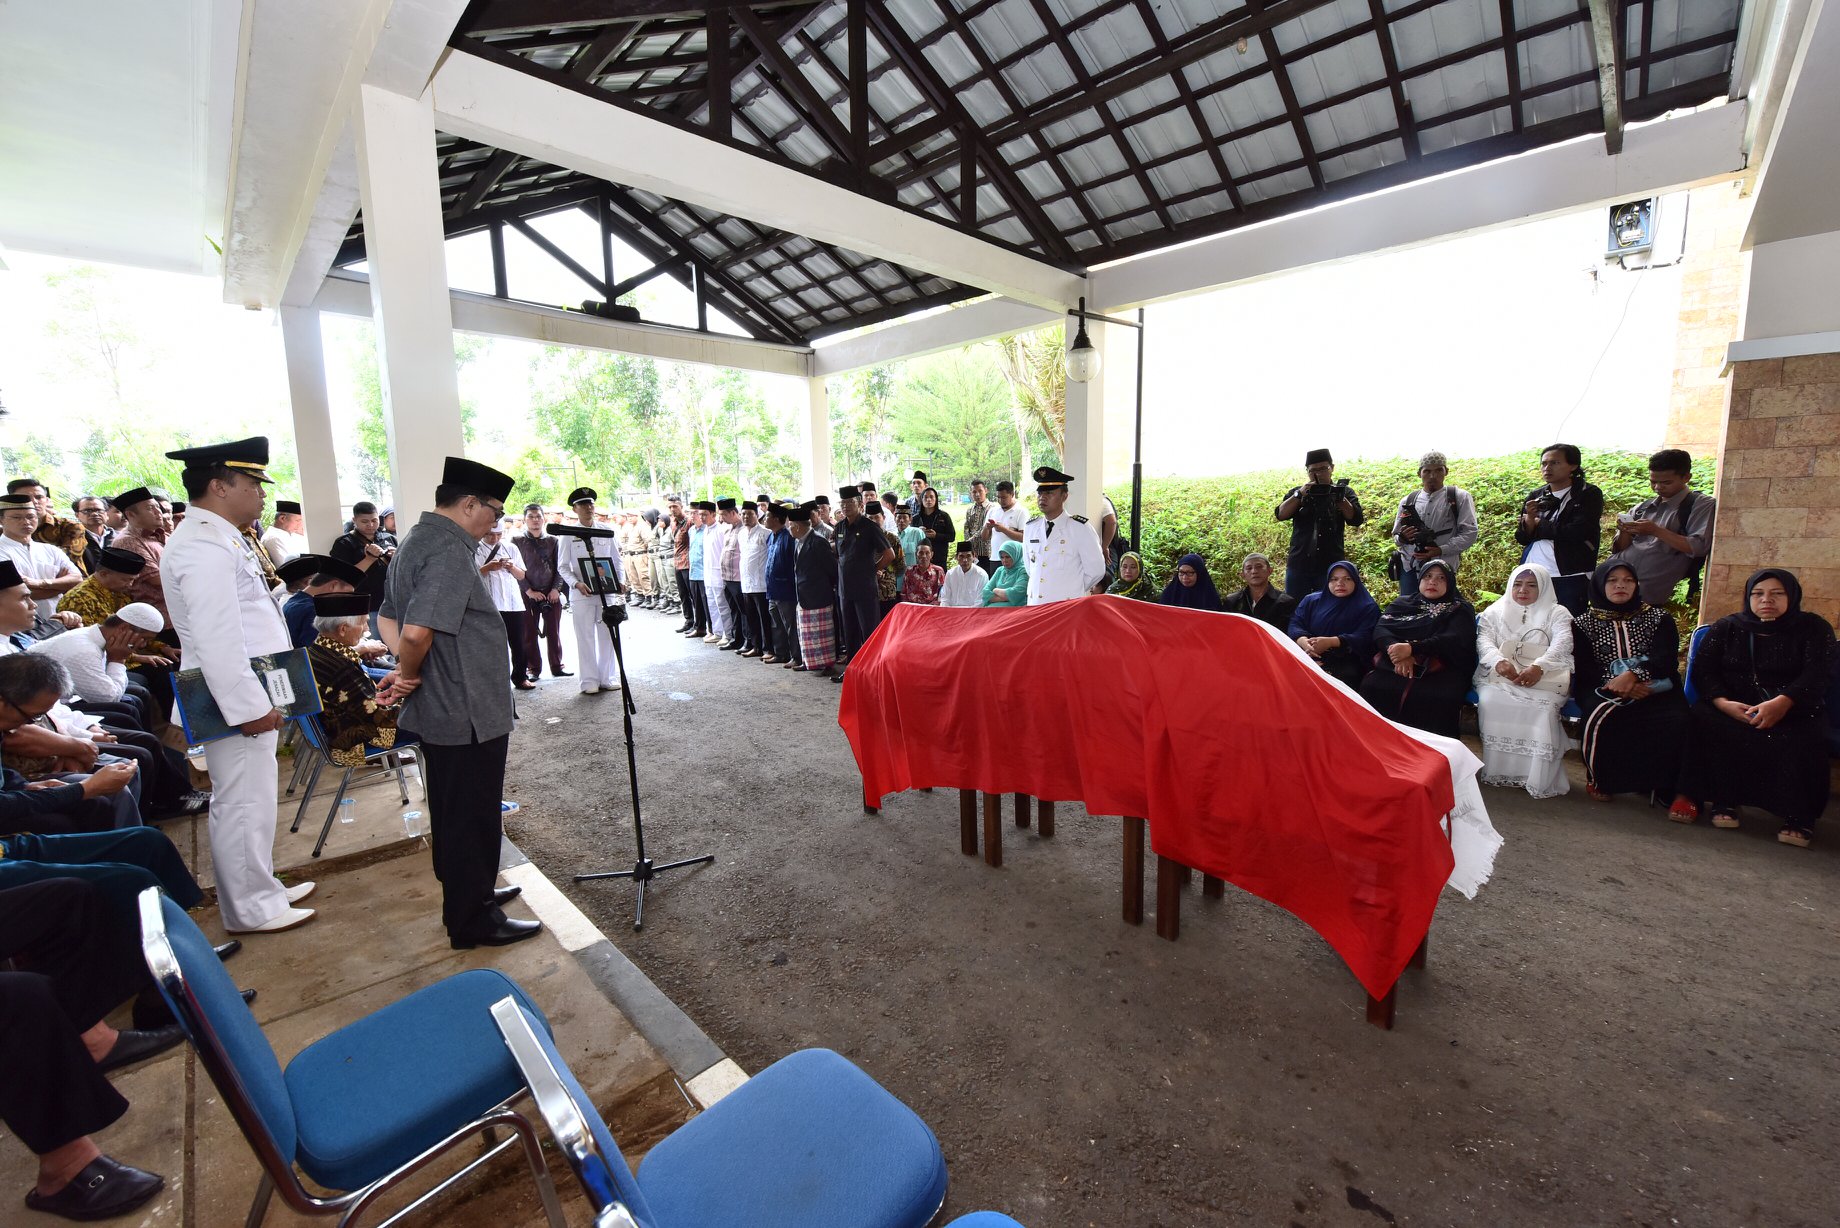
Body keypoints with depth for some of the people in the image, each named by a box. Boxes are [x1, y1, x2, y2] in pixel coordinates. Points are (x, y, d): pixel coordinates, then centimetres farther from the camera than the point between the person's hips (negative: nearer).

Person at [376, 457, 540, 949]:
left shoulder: (415, 542, 10)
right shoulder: (451, 551, -22)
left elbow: (388, 618, 16)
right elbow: (418, 632, -32)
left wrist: (404, 670, 2)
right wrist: (409, 675, -13)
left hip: (435, 712, 10)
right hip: (468, 715, -10)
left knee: (452, 812, 21)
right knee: (473, 817, 4)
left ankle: (469, 894, 38)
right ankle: (474, 921, 19)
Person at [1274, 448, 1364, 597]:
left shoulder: (1344, 492, 10)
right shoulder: (1296, 492, 13)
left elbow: (1356, 519, -3)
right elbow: (1281, 514, -3)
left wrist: (1339, 497, -15)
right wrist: (1300, 494, -16)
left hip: (1330, 566, -1)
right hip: (1298, 564, 1)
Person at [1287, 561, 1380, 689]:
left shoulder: (1368, 608, 11)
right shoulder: (1311, 600, 19)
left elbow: (1363, 638, -4)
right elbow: (1295, 623, 7)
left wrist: (1330, 642, -22)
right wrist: (1303, 641, -18)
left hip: (1346, 662, -1)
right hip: (1310, 657, 1)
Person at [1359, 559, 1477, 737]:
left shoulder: (1460, 610, 14)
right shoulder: (1403, 603, 20)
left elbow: (1454, 641, -6)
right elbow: (1380, 628, 4)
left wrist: (1411, 648, -22)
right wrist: (1398, 652, -18)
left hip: (1442, 670, -1)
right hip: (1396, 666, 2)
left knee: (1438, 698, -37)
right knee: (1371, 686, -31)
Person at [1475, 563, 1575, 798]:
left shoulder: (1557, 613, 17)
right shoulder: (1495, 611, 22)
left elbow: (1562, 643, -2)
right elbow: (1484, 640, 6)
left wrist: (1538, 667, -23)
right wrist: (1499, 661, -19)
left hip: (1543, 679, -1)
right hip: (1500, 676, 1)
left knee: (1543, 709, -33)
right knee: (1490, 701, -32)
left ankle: (1541, 779, -24)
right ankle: (1497, 771, -24)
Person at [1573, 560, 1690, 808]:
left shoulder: (1659, 619, 18)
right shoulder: (1584, 623, 16)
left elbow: (1666, 659, -1)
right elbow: (1582, 667, 2)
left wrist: (1633, 675, -22)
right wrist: (1614, 682, -18)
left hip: (1653, 690, 1)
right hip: (1604, 690, -1)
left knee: (1675, 722, -32)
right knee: (1604, 717, -34)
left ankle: (1672, 789, -21)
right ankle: (1599, 779, -14)